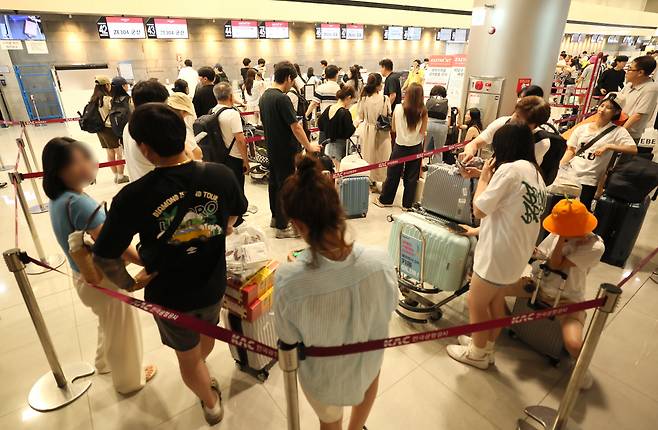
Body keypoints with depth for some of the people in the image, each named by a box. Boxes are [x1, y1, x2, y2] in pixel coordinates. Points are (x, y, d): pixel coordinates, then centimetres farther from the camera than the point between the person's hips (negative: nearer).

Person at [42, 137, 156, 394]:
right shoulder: (79, 203, -32)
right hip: (103, 281, -9)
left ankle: (105, 362, 58)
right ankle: (130, 380, 39)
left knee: (109, 324, 33)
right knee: (122, 332, 16)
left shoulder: (58, 198, -3)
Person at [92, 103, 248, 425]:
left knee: (188, 356, 25)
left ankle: (212, 405, 51)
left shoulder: (133, 197, -27)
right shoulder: (220, 174, -18)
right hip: (213, 286, 4)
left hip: (169, 295, -3)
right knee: (206, 335, 35)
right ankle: (203, 375, 67)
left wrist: (128, 284, 2)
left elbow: (104, 258, -18)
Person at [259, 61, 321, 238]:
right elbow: (295, 126, -21)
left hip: (272, 148, 9)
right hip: (286, 150, -9)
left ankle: (276, 217, 33)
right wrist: (308, 146, -11)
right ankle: (282, 226, 6)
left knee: (274, 182, 18)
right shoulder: (282, 98, -20)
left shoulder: (264, 96, 8)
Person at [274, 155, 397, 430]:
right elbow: (388, 310, -10)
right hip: (366, 364, 2)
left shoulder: (287, 280, -36)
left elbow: (289, 342, -18)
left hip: (322, 376, -2)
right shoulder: (379, 262, -30)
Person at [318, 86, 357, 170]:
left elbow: (320, 126, 15)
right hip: (340, 148, -8)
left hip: (328, 146, 8)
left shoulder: (328, 109, 5)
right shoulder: (345, 113, -17)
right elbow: (348, 133, -18)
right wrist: (354, 125, -2)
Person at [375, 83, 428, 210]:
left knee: (393, 175, 13)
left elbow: (393, 129, -1)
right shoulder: (423, 112, -10)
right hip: (416, 148, 0)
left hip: (400, 146, 0)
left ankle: (385, 200, 26)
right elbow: (423, 132, -8)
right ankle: (407, 204, 21)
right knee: (411, 177, 12)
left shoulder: (398, 109, -10)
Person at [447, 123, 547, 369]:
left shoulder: (509, 168, -20)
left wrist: (484, 177, -3)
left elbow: (479, 209, -16)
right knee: (495, 302, 23)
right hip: (517, 253, 9)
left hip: (498, 254, -9)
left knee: (476, 304, 10)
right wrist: (478, 231, 20)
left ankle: (477, 354, 28)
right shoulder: (535, 173, 10)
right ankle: (486, 348, 39)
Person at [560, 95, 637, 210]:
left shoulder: (618, 132, 0)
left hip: (588, 182, -3)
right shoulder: (582, 128, 9)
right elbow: (571, 150, 10)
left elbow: (633, 149, -10)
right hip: (568, 175, 3)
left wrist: (608, 146, -18)